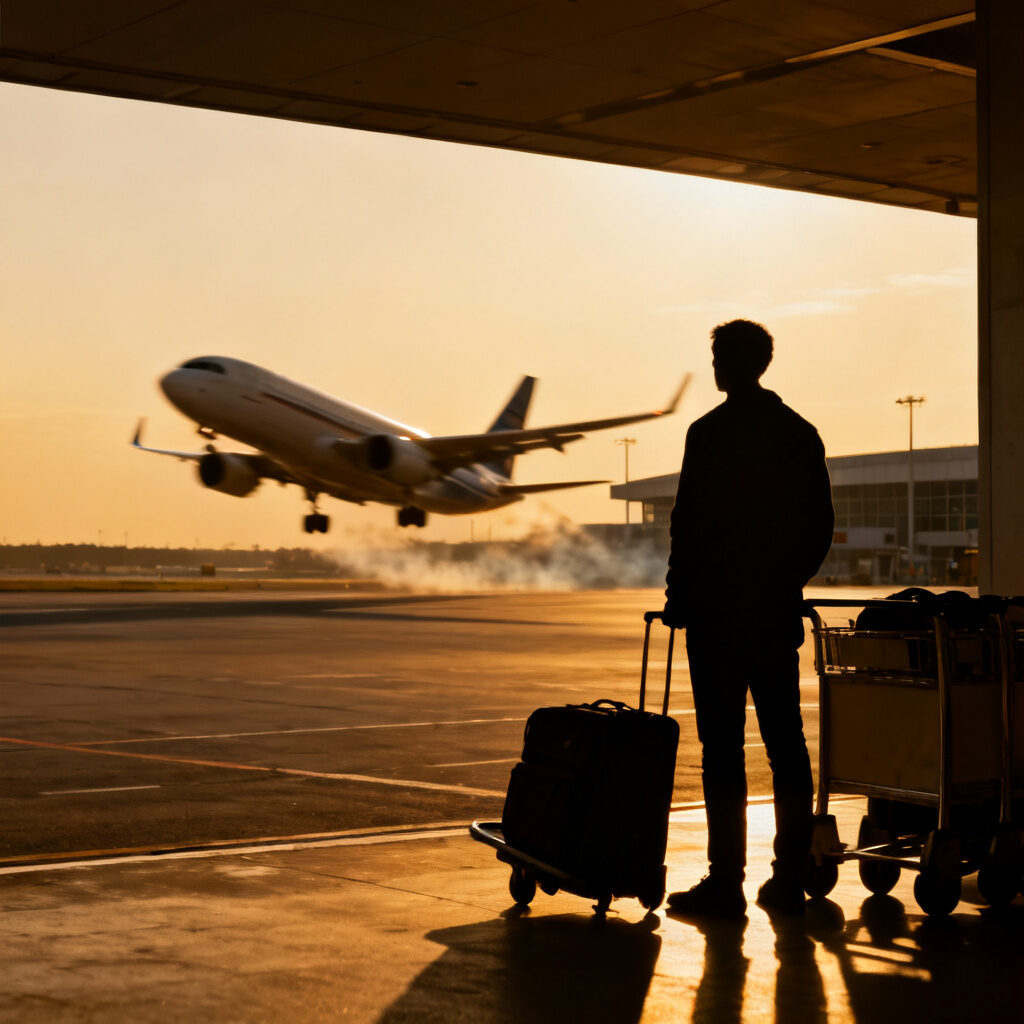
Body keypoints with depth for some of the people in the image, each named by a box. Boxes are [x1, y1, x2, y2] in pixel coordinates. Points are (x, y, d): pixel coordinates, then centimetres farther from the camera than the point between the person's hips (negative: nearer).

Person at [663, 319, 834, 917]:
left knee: (723, 749, -2)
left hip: (717, 611, -6)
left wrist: (679, 599, -2)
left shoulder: (709, 433, -10)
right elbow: (822, 525, 11)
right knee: (786, 744, 10)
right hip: (779, 615, 6)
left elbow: (690, 525, -12)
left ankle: (726, 884, -1)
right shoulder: (801, 435, 8)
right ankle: (790, 881, 14)